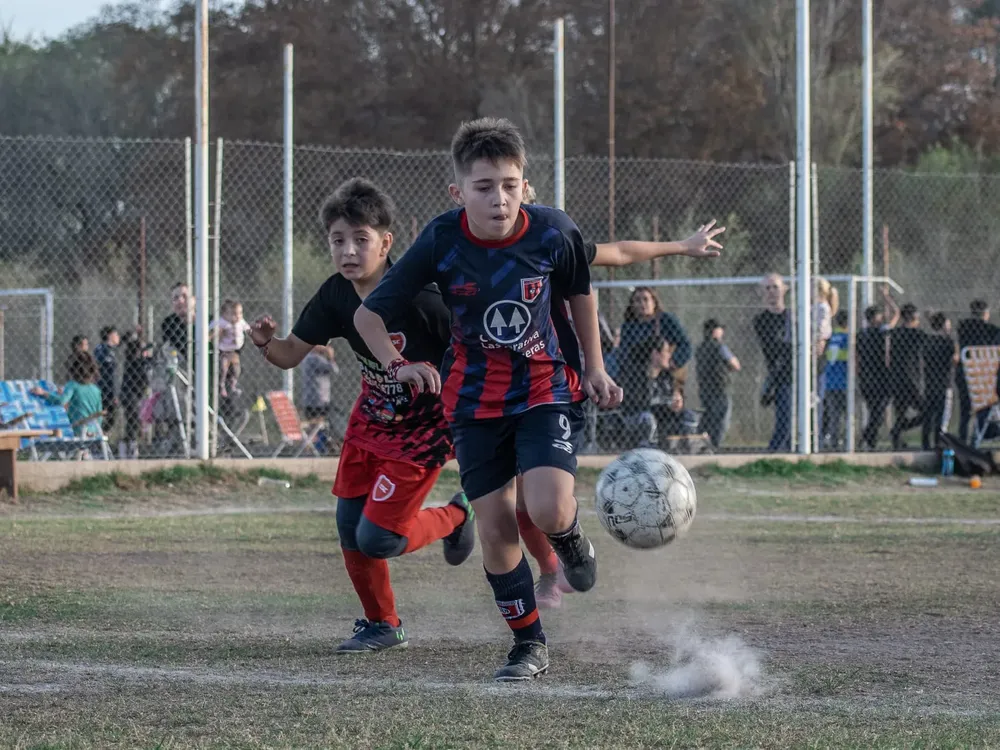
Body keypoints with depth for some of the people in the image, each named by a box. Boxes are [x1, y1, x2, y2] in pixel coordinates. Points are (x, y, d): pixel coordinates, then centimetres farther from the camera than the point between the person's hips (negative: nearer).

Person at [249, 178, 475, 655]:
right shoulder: (336, 297, -11)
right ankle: (382, 626, 26)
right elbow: (292, 354, -3)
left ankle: (455, 518, 20)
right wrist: (266, 344, -26)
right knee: (349, 528, 4)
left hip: (423, 429, -6)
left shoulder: (418, 298, -28)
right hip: (372, 419, 6)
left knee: (376, 539, -10)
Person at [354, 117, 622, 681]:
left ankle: (571, 540, 17)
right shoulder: (442, 243, -16)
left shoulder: (554, 233, -15)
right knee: (496, 526, -2)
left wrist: (595, 368, 9)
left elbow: (580, 294, 7)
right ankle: (530, 646, 16)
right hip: (476, 398, 1)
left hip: (547, 387, -1)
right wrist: (397, 365, -24)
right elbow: (369, 314, -7)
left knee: (548, 510, -22)